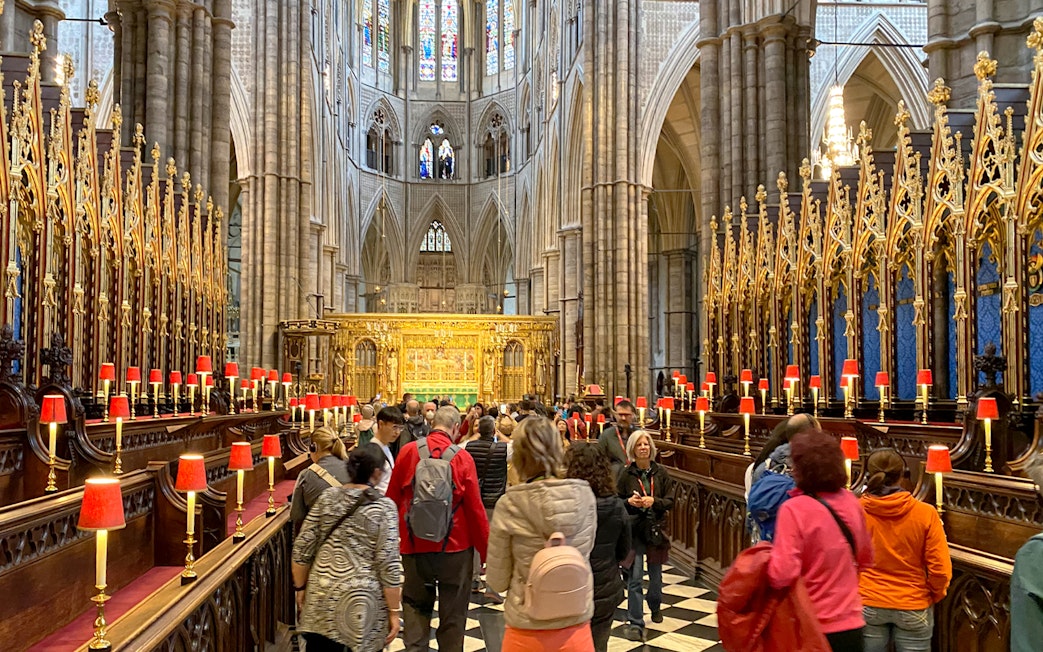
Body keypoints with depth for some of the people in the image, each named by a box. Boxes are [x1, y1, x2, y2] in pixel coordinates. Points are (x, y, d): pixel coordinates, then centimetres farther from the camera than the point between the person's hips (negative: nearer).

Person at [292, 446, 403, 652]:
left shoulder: (327, 497, 3)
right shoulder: (384, 506, -7)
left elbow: (302, 548, 4)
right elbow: (388, 564, -11)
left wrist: (300, 586, 16)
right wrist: (394, 611, -5)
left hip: (321, 597, 3)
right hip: (362, 601, -3)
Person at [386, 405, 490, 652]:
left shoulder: (408, 451, -6)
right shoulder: (462, 458, -11)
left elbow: (392, 499, 1)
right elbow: (475, 509, -9)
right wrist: (486, 552, 0)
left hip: (415, 547, 2)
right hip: (455, 548, -1)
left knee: (416, 610, 15)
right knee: (453, 615, 12)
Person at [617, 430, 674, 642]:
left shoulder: (661, 473, -1)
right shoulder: (626, 474, -4)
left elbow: (670, 501, -1)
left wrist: (654, 501, -18)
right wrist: (629, 501, -19)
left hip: (655, 529, 2)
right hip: (634, 529, -2)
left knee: (656, 574, 18)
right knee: (635, 578, -7)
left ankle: (655, 606, 46)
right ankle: (635, 623, 0)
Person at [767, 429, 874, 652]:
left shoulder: (794, 509, -21)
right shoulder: (850, 501, -2)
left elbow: (781, 575, -25)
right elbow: (865, 559, 13)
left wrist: (766, 557, -7)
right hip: (851, 624, 5)